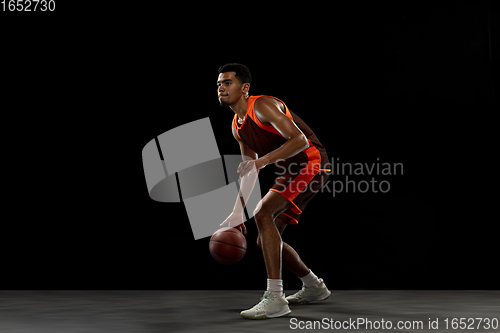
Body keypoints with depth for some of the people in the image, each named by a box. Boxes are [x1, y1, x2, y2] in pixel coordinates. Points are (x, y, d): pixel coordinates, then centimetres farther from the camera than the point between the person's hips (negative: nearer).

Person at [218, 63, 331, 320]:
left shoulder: (263, 106, -16)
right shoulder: (237, 127, 11)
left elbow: (300, 140, -25)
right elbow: (249, 171, 18)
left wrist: (263, 160, -33)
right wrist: (238, 211, 12)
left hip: (311, 165, -10)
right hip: (291, 172, 10)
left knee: (263, 214, -27)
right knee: (265, 240, 10)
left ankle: (274, 299, -28)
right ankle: (314, 287, 31)